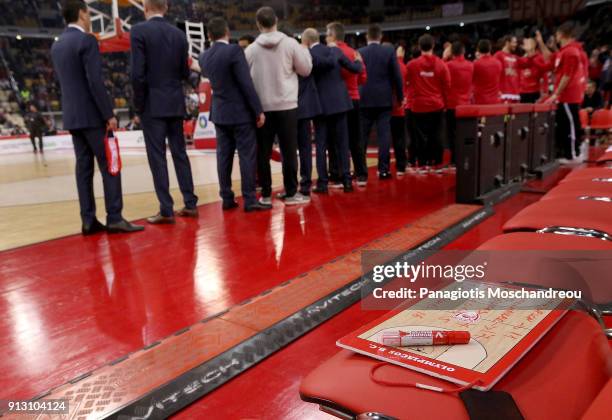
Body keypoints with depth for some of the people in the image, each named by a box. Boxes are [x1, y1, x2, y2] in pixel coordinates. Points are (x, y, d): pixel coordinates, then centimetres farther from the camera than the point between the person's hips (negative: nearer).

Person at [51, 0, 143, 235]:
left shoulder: (57, 46, 15)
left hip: (71, 116, 8)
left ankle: (88, 221, 6)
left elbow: (62, 82, 20)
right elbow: (96, 82, -17)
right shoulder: (87, 41, -10)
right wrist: (109, 114, -15)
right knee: (109, 166, -5)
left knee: (84, 167, 6)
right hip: (92, 115, -8)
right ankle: (114, 218, -7)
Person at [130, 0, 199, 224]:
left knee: (157, 157, -2)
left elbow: (138, 73, -13)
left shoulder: (139, 31, -7)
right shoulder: (179, 34, 8)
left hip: (153, 105, -5)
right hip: (175, 104, 5)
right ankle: (190, 204, 14)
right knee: (180, 153, 11)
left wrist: (138, 104, -3)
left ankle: (166, 211, 0)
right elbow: (185, 73, 10)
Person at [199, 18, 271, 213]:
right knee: (247, 155, -1)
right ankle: (249, 200, 0)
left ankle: (227, 198, 12)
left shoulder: (204, 57, 5)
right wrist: (258, 110, -11)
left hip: (219, 113, 6)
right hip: (241, 112, -6)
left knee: (224, 156, 8)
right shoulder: (234, 50, -14)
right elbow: (246, 83, -17)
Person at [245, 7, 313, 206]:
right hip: (286, 106, -1)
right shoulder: (290, 43, -3)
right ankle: (291, 193, 7)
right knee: (289, 151, 5)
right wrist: (305, 51, 21)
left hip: (261, 108, 1)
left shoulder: (251, 49, 0)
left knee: (263, 152, 7)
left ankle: (265, 194, 10)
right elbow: (306, 69, 4)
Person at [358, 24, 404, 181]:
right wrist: (400, 96, 11)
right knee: (384, 134, 3)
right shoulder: (389, 51, -1)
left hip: (364, 100, 1)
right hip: (384, 99, 0)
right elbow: (396, 76, 0)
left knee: (362, 137, 5)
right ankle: (383, 170, 2)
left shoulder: (359, 52, 0)